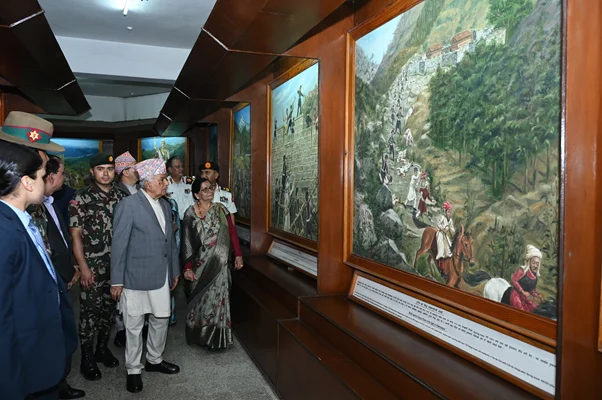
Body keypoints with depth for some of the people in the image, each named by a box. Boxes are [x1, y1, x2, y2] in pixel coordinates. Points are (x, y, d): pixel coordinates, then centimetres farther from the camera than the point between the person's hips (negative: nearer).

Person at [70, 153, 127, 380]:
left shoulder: (121, 197, 4)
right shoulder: (81, 199, -7)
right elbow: (75, 235, -8)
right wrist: (83, 267, -12)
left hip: (117, 264, 4)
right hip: (92, 266, -4)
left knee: (109, 308, 15)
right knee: (90, 311, 4)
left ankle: (103, 349, 33)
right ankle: (87, 359, 19)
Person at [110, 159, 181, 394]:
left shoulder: (164, 205, 8)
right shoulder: (128, 205, -13)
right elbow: (119, 245, -13)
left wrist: (175, 270, 15)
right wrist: (117, 280, -12)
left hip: (161, 276, 7)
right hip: (136, 277, -6)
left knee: (161, 319, 17)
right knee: (134, 326, 8)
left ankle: (154, 360, 38)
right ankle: (133, 370, 25)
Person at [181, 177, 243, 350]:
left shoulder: (220, 209, 3)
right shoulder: (190, 213, -5)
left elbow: (232, 232, 3)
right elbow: (186, 242, -8)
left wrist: (238, 255, -3)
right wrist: (187, 267, -12)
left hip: (219, 263, 2)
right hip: (200, 264, -2)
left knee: (218, 297, 6)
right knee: (200, 298, 9)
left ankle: (217, 337, 20)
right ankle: (200, 335, 26)